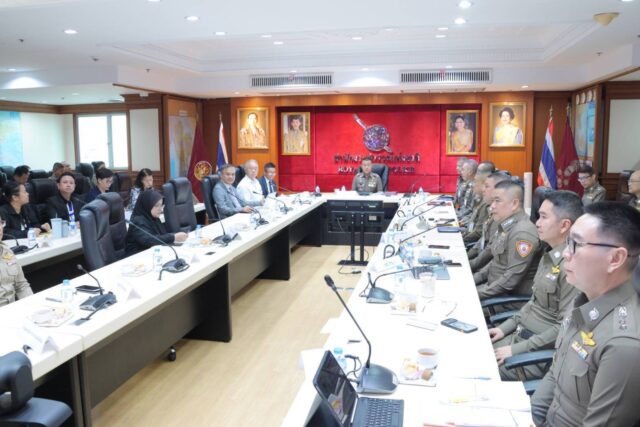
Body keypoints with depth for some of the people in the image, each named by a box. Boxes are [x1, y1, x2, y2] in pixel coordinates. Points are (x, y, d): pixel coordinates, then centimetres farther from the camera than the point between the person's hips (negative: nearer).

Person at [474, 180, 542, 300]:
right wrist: (474, 278, 7)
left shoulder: (522, 233, -22)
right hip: (495, 286, 9)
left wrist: (478, 293, -21)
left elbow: (511, 279, -24)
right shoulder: (505, 225, 8)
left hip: (512, 297, -8)